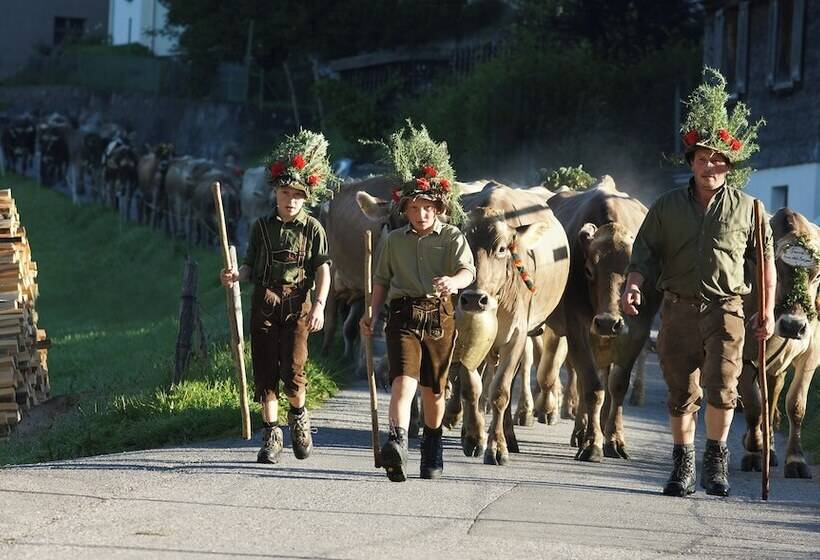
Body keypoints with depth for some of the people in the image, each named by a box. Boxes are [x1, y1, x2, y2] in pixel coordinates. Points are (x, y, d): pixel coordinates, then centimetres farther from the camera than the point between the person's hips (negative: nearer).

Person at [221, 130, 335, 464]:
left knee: (292, 372, -13)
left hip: (297, 307, -3)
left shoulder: (313, 229, 3)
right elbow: (251, 266, 13)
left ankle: (298, 417, 16)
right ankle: (271, 435, 9)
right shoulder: (262, 227, 11)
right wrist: (236, 276, -9)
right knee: (265, 372, 1)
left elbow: (323, 269, -4)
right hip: (263, 307, 3)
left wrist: (319, 306, -16)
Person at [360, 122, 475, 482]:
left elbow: (468, 271, -12)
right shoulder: (394, 241, 13)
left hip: (439, 316, 0)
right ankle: (398, 446, -37)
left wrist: (453, 280, -35)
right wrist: (371, 314, 7)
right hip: (403, 314, 0)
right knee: (404, 379, -19)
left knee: (433, 388, 10)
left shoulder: (452, 238, 4)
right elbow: (382, 281, 19)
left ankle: (432, 453, 27)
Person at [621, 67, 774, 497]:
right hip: (678, 308, 2)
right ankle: (683, 465, 16)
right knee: (681, 391, 5)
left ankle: (716, 458, 3)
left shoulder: (746, 208, 8)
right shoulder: (668, 207, 10)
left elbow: (766, 260, 9)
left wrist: (768, 311, 4)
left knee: (722, 385, -13)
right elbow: (644, 253, 9)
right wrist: (633, 285, -10)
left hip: (725, 308, -2)